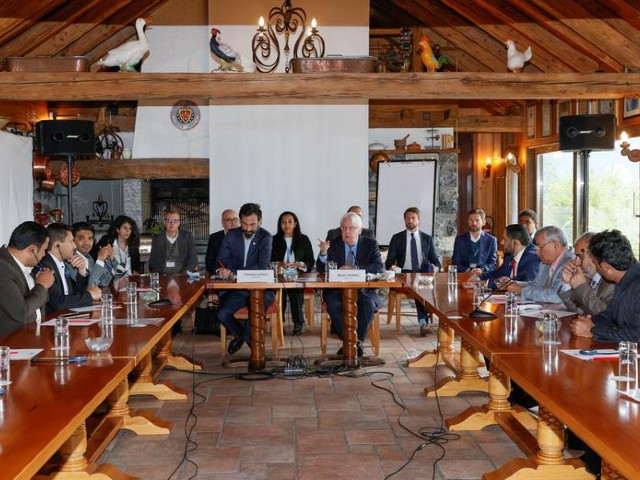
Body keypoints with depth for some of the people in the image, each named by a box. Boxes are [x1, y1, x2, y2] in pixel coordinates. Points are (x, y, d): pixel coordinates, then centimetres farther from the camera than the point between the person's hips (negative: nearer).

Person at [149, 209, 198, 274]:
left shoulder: (187, 236, 7)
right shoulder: (157, 239, 9)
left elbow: (193, 259, 3)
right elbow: (153, 263, 8)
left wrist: (184, 274, -12)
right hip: (163, 277, 0)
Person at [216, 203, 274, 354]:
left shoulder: (265, 238, -5)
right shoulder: (231, 235, 4)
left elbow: (262, 266, -17)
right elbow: (221, 260, 1)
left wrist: (234, 272, -29)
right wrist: (220, 270, -25)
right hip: (236, 288, 3)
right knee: (222, 314, -21)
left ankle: (244, 337, 5)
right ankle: (242, 335, 12)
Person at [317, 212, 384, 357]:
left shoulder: (370, 244, 7)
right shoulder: (333, 244, 8)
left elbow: (379, 267, -7)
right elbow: (321, 269, 3)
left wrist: (355, 268, -20)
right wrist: (323, 253, -17)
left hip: (363, 291, -1)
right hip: (338, 290, 1)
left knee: (368, 304, -32)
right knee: (333, 304, -31)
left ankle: (358, 342, -17)